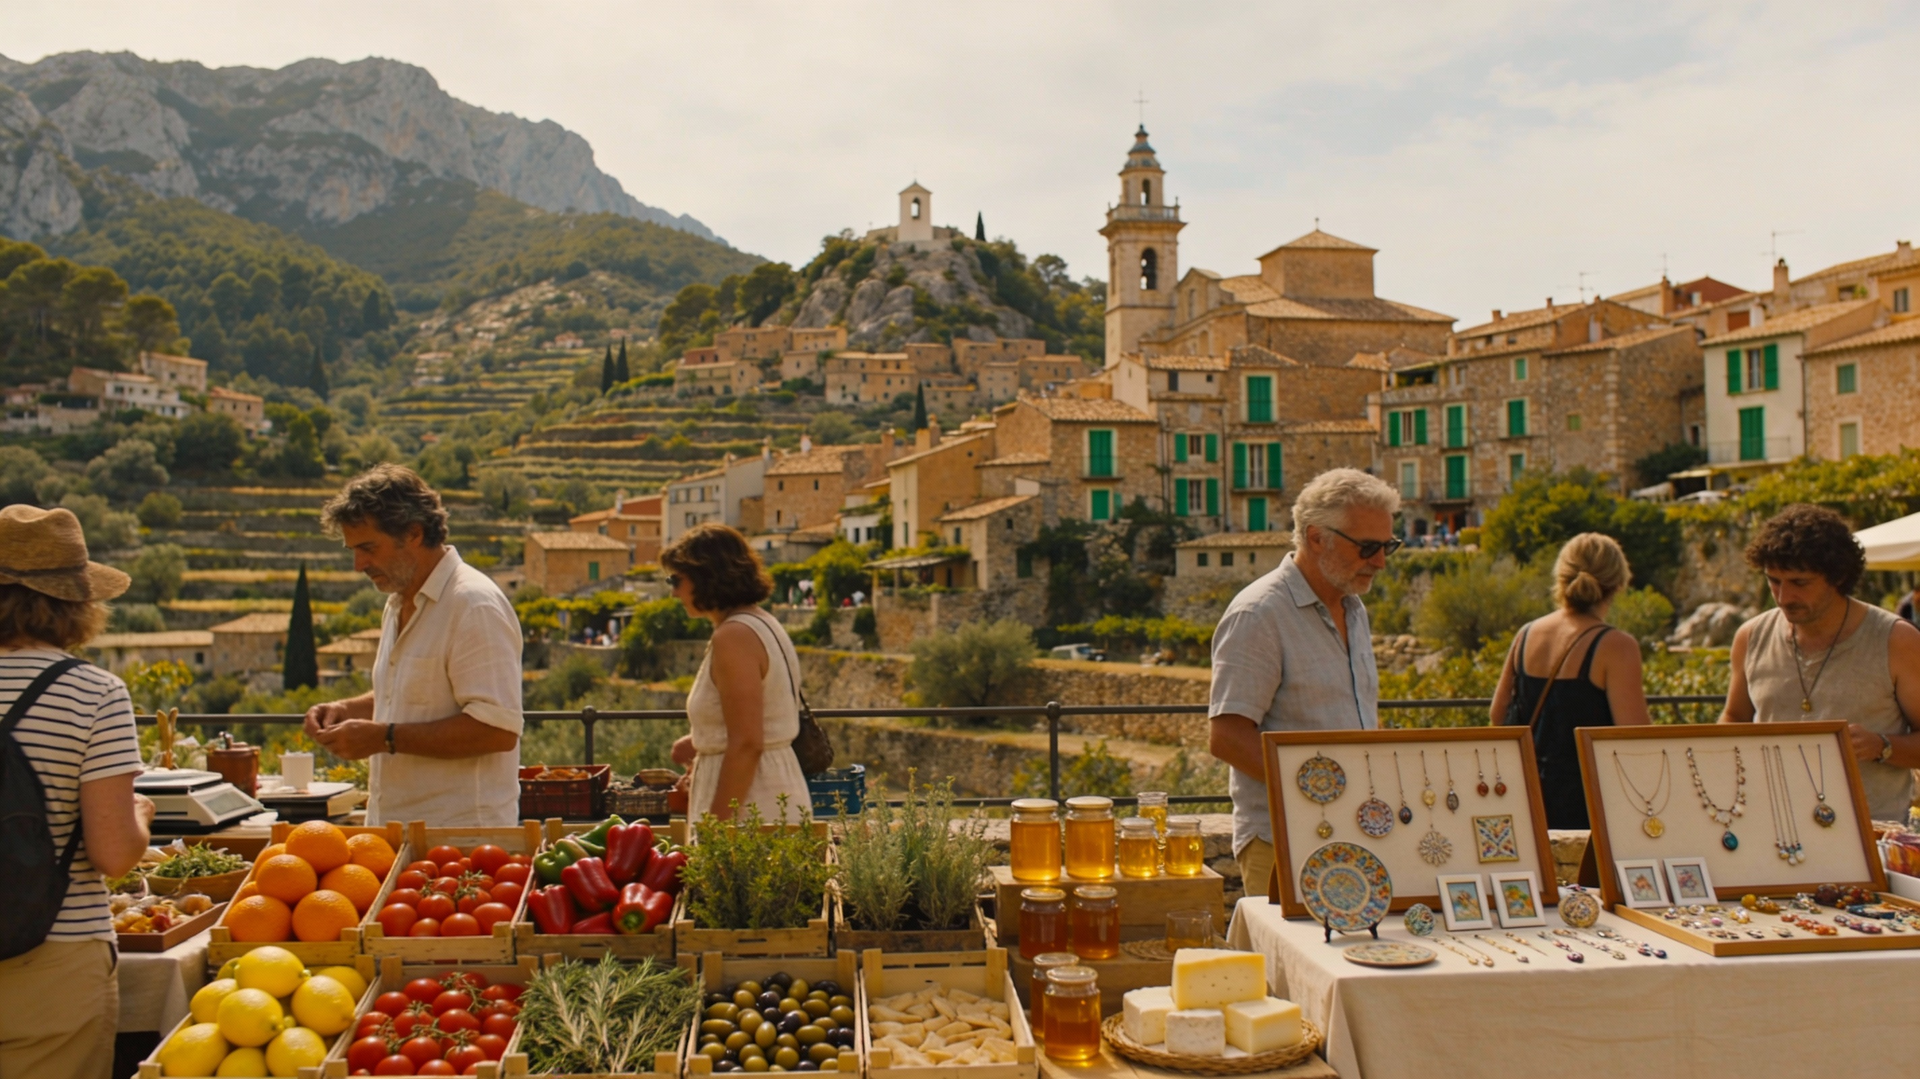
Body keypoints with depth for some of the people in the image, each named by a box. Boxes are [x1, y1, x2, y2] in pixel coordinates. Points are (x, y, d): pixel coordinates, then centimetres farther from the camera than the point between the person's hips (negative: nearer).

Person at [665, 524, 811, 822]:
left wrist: (715, 829, -20)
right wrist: (702, 743, 26)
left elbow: (747, 744, -21)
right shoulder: (762, 622, 13)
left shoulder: (734, 636, -16)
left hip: (752, 809, -10)